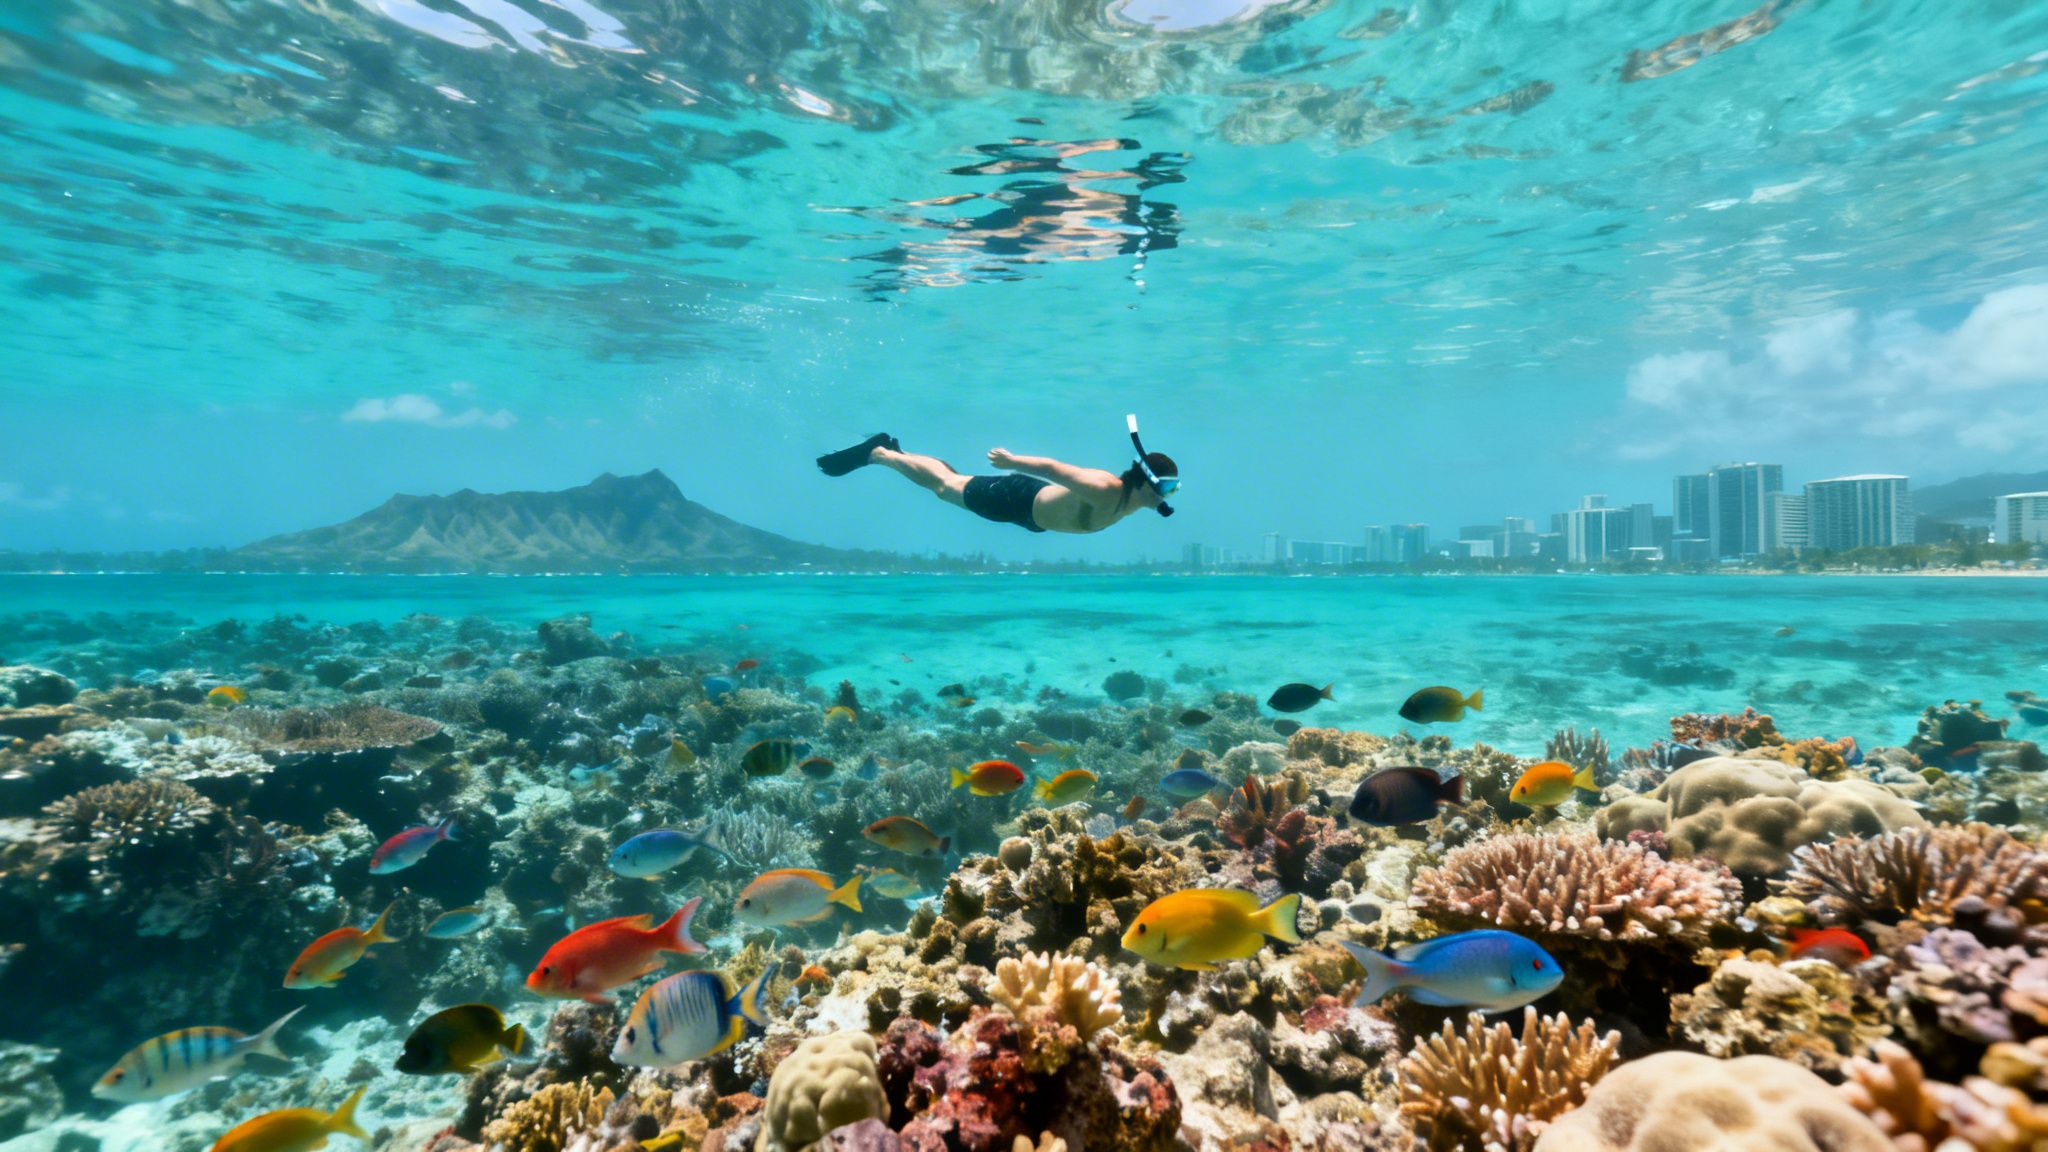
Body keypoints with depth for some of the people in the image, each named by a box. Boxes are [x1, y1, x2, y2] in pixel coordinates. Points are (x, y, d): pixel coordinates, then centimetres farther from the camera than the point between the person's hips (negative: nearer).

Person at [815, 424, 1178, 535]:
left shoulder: (1131, 501, -8)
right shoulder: (1106, 490, -36)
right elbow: (1053, 467, -32)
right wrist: (1013, 461, -27)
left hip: (1034, 505, 7)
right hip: (1018, 498, -7)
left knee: (953, 484, 23)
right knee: (945, 485, 9)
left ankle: (892, 450, 38)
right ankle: (876, 453, 24)